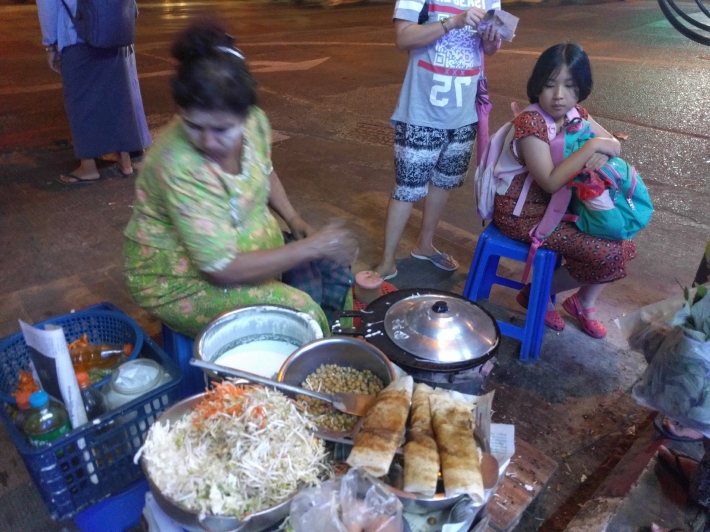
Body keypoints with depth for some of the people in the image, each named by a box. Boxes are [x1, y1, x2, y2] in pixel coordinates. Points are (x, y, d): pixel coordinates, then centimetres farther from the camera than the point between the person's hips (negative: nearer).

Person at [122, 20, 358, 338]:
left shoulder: (254, 122, -14)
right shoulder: (179, 165, -33)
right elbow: (222, 269, -30)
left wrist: (293, 220, -5)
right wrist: (310, 246, -28)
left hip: (248, 242, 7)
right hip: (180, 280, -7)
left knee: (331, 264, 3)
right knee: (300, 311, -20)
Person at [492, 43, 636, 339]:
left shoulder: (576, 114, 0)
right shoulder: (530, 122, -25)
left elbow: (612, 143, 7)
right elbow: (551, 182, -31)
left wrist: (602, 154, -16)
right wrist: (591, 146, -30)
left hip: (559, 203, 8)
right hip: (523, 212, -8)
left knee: (619, 239, 7)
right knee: (607, 254, -13)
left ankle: (584, 303, 28)